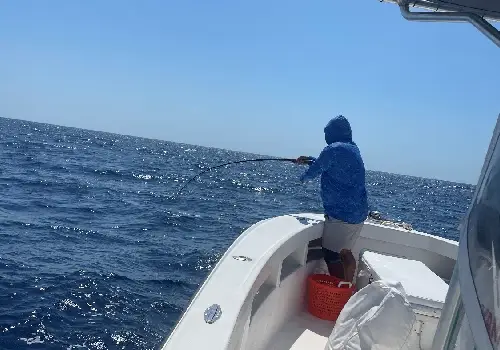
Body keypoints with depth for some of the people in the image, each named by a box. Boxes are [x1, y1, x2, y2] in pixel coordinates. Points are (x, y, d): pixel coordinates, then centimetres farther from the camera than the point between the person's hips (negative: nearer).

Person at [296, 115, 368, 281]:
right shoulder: (353, 149, 13)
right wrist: (309, 160, 29)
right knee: (345, 252, 16)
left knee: (331, 254, -3)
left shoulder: (333, 149, -15)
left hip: (341, 213, -9)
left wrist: (303, 177, 15)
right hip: (358, 213, 9)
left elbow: (315, 170, -6)